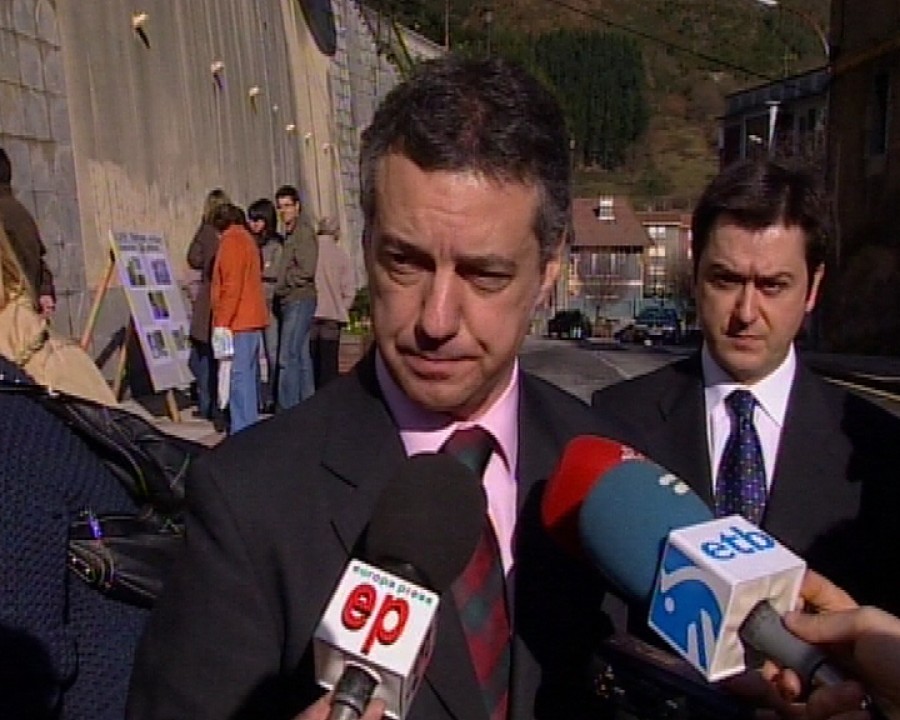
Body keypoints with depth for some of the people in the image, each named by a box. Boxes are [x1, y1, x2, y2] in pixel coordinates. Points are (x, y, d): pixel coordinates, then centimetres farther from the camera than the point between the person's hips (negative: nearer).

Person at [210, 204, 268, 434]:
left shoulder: (231, 240, -7)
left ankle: (242, 431, -16)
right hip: (251, 319, 10)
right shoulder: (247, 238, 21)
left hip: (238, 321, -10)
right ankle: (250, 425, 25)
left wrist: (222, 322, -18)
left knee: (238, 375, -13)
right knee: (248, 374, 16)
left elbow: (231, 285, -17)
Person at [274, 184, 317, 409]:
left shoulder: (304, 232, -9)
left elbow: (306, 271, -16)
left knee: (287, 357, -12)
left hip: (300, 300, -10)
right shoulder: (290, 233, 19)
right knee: (301, 356, 11)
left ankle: (288, 408, -10)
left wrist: (280, 279, -7)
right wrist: (277, 277, 7)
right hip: (292, 300, 10)